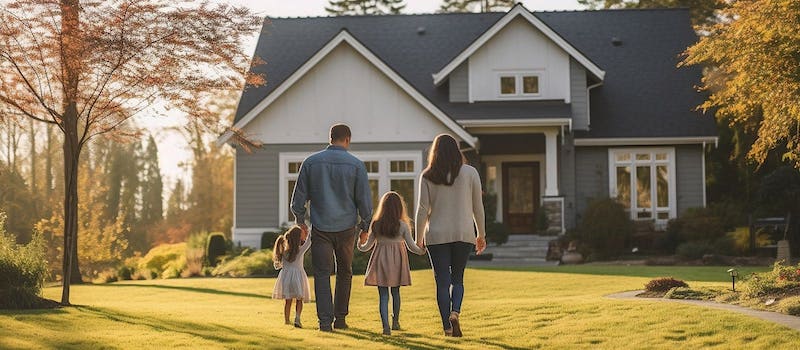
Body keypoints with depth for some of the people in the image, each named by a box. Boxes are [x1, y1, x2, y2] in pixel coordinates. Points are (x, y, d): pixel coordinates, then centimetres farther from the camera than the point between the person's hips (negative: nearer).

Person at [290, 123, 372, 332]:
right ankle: (340, 318, 18)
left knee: (322, 274, 0)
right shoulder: (356, 165, -4)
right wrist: (365, 226, 10)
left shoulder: (311, 162, 1)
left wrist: (300, 220, 18)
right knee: (344, 273, 15)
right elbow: (365, 200, 0)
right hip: (346, 227, 0)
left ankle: (325, 320, -11)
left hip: (320, 227, 0)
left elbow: (299, 195, 6)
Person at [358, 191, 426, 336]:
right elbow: (411, 246, -3)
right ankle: (395, 321, 30)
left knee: (383, 295, 0)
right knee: (395, 292, 18)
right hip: (396, 260, 0)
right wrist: (422, 251, 16)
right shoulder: (402, 225, -7)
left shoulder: (376, 224, -4)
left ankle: (385, 325, -12)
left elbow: (367, 246, 5)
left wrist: (360, 244, 27)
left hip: (380, 260, 0)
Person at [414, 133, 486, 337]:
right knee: (457, 278, 12)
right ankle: (455, 311, -14)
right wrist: (481, 234, 14)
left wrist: (419, 237, 7)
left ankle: (447, 327, 0)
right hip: (464, 234, 1)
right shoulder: (470, 173, 2)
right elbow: (477, 207, 5)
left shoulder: (427, 176, 0)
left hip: (437, 236, -1)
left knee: (442, 282, 4)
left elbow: (423, 209, -2)